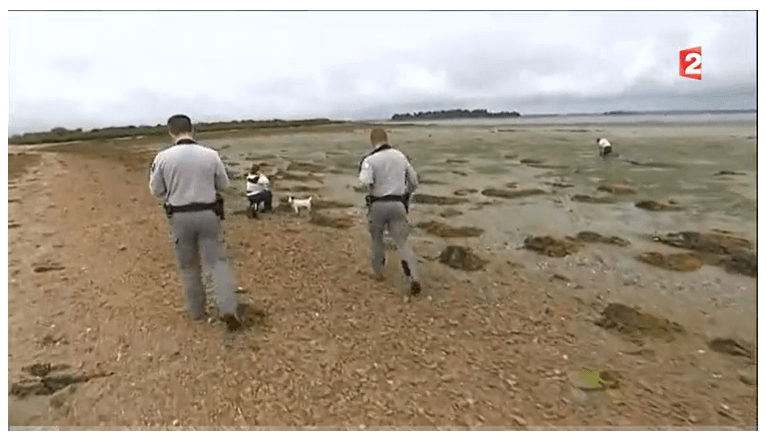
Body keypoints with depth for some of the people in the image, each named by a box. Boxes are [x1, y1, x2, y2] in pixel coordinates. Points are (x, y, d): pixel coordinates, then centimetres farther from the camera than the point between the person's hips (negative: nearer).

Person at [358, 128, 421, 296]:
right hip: (398, 205, 3)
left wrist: (372, 192, -2)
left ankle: (378, 272, 35)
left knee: (376, 239, 20)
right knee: (401, 243, 5)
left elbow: (365, 182, -24)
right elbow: (414, 181, 14)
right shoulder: (400, 156, 7)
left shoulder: (370, 159, -8)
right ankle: (414, 277, -11)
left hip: (378, 205, -2)